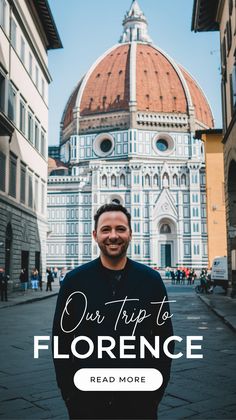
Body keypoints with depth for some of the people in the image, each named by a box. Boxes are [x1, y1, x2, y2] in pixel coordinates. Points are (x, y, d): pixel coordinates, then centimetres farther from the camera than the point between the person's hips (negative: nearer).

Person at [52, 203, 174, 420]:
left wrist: (157, 391, -2)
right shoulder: (74, 280, -5)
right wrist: (69, 393, -4)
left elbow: (164, 338, 1)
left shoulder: (151, 279, -3)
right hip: (86, 399, 0)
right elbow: (62, 339, -1)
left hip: (139, 398, 0)